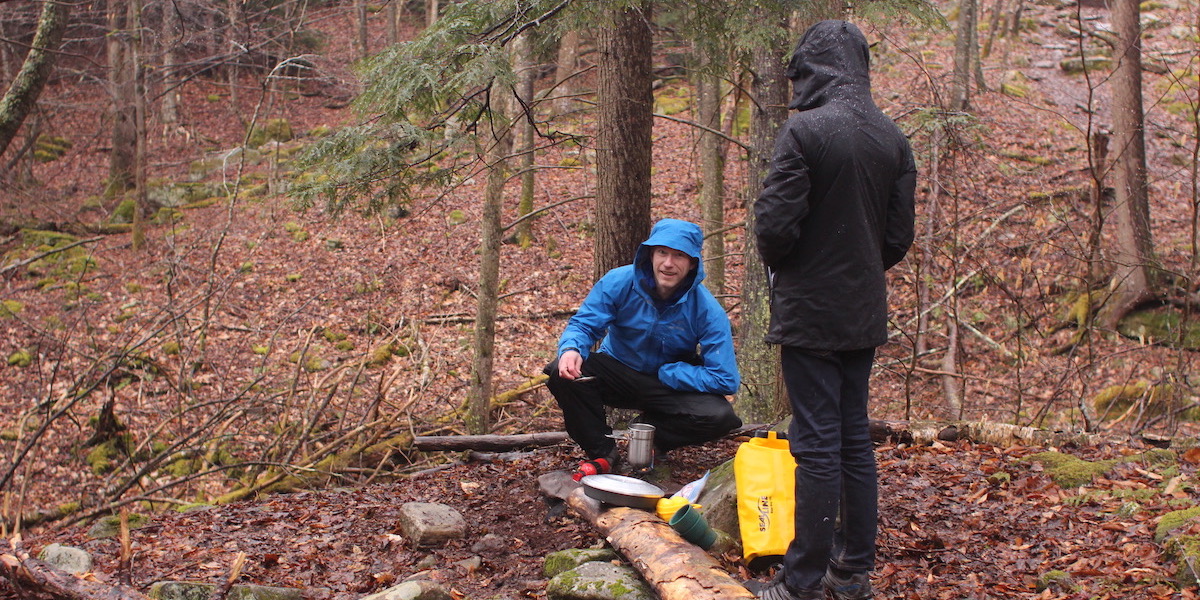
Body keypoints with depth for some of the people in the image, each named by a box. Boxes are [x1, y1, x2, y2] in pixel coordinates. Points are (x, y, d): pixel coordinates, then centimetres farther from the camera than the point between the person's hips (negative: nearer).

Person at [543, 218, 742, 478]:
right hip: (617, 373, 1)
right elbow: (583, 324, -11)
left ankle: (653, 434, 3)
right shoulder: (619, 282, -16)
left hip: (671, 386, 0)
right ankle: (601, 454, -7)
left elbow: (727, 380, -21)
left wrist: (666, 374, -21)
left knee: (719, 416, -28)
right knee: (563, 373, -28)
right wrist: (571, 348, -36)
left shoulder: (707, 310, -20)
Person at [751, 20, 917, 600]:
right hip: (864, 314, 7)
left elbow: (775, 223, -17)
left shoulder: (804, 130, -15)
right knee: (855, 440, 14)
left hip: (810, 313, -7)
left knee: (817, 446, -4)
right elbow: (899, 236, 8)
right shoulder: (894, 139, 7)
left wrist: (778, 267, 3)